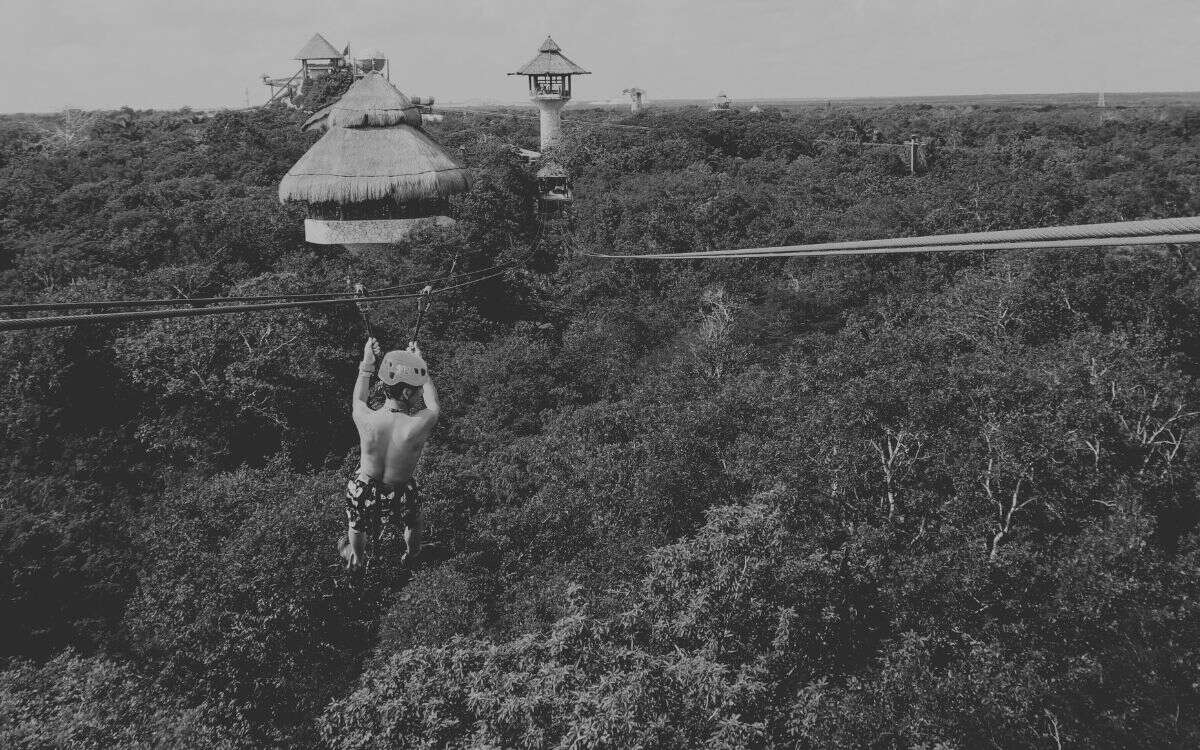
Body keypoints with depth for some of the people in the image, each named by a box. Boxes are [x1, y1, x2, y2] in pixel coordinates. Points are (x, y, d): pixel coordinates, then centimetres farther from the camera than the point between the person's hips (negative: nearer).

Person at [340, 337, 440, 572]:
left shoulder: (366, 420, -30)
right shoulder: (420, 425, -35)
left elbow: (358, 399, -3)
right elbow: (435, 406, -10)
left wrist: (367, 364, 9)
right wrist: (420, 363, 0)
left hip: (364, 489, 1)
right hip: (400, 493, -1)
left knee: (356, 526, 35)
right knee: (414, 524, 35)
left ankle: (356, 559, 64)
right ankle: (411, 554, 64)